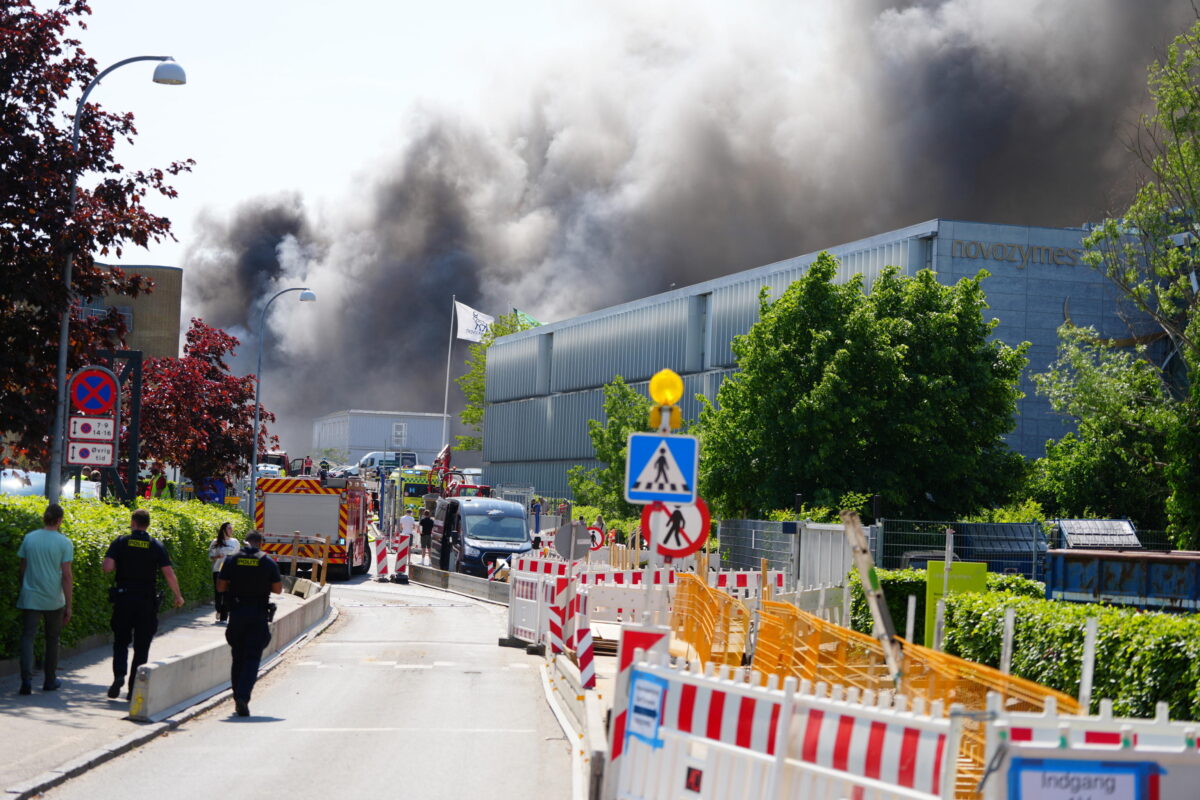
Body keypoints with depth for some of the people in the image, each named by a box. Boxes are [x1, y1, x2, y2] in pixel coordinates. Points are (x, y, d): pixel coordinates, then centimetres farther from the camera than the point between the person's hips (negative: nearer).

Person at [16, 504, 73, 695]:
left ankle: (27, 679, -17)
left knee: (27, 638, 0)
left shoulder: (29, 539, 2)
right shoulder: (64, 543, -6)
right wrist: (68, 606, -3)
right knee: (52, 640, 14)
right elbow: (67, 576, -8)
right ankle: (49, 680, 23)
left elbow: (22, 570, 8)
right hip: (54, 600, -1)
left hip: (29, 598, 1)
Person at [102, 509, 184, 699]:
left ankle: (119, 675, -11)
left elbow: (107, 567, -14)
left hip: (123, 598, 0)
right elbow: (169, 574, -6)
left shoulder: (121, 542, -3)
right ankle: (133, 689, 6)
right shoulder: (156, 546, -1)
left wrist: (119, 565, 9)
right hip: (147, 601, 0)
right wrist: (178, 596, 7)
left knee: (121, 642, 14)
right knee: (141, 647, 8)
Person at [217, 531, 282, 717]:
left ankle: (238, 698, 17)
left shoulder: (232, 560, 1)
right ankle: (243, 697, -19)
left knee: (238, 657, 14)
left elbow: (220, 586, 1)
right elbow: (278, 589, -1)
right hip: (259, 615, -2)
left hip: (236, 613, 2)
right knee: (252, 658, -2)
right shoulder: (268, 562, -3)